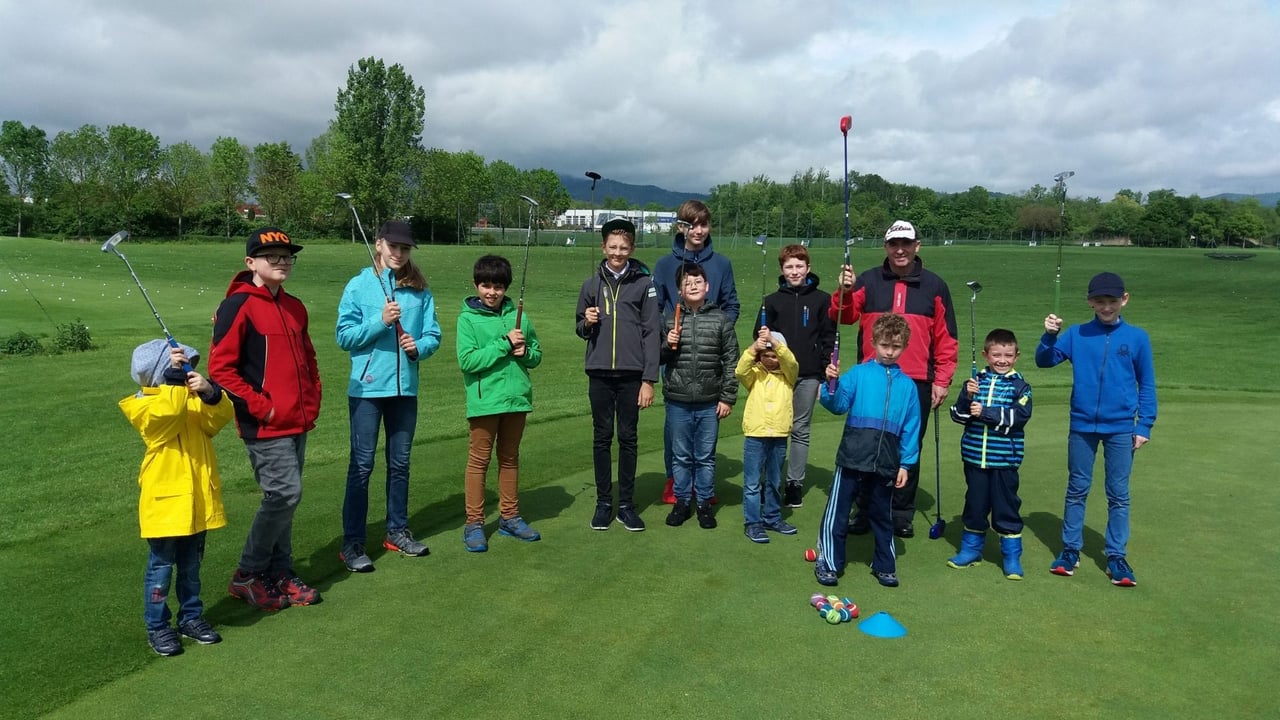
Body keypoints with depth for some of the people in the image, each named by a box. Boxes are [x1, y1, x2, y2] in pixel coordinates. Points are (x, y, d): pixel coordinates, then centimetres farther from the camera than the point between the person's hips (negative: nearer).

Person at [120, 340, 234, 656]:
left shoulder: (194, 399, 8)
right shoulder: (145, 405, -11)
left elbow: (220, 417, -9)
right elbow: (170, 411, -33)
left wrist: (209, 392, -27)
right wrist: (175, 376, -36)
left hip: (196, 498, 6)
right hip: (165, 499, -6)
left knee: (191, 564, 17)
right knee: (162, 564, 4)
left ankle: (191, 617, 29)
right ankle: (157, 626, 15)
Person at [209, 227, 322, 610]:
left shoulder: (294, 308, 14)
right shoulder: (238, 306, -10)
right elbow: (220, 368, -14)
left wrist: (311, 401, 12)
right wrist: (261, 407, -15)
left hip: (297, 423, 8)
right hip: (265, 426, -7)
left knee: (283, 498, 13)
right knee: (285, 493, -9)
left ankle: (279, 574, 24)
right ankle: (248, 575, 9)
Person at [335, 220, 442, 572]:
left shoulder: (419, 290, 6)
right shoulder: (358, 286, -2)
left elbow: (433, 334, 4)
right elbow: (344, 336, -6)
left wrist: (419, 347, -16)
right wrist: (380, 321, -19)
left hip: (405, 387, 4)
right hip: (367, 387, -3)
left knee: (400, 463, 14)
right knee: (362, 465, -1)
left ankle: (397, 531, 28)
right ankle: (352, 543, 7)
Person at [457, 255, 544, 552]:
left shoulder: (518, 316, 8)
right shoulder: (467, 318, -4)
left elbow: (537, 355, 14)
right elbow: (467, 360, -15)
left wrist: (524, 352, -9)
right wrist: (504, 344, -17)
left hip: (517, 397, 4)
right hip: (484, 400, -4)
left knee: (510, 459, 15)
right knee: (479, 460, 2)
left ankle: (510, 517, 26)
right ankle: (474, 523, 11)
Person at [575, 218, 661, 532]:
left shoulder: (645, 283, 0)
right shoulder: (592, 284, 8)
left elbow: (652, 333, -2)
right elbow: (581, 329, 17)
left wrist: (649, 379, -6)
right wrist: (586, 323, -8)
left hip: (632, 374, -2)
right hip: (599, 373, 2)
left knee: (628, 438, 6)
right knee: (602, 438, 8)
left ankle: (626, 503, 16)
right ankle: (604, 502, 19)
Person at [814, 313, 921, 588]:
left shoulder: (907, 385, 7)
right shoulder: (858, 373, 0)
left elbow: (911, 427, 8)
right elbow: (839, 405, -9)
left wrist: (905, 463, 5)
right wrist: (832, 384, -27)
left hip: (886, 462, 2)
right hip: (852, 457, -2)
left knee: (882, 514, 17)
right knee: (837, 511, 4)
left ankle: (885, 565, 31)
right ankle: (828, 563, 16)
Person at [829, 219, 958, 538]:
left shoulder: (934, 286, 6)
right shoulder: (868, 281, 6)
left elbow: (945, 338, 6)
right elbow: (842, 317, -5)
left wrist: (942, 380, 1)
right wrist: (845, 292, -23)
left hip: (917, 383, 0)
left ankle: (902, 515, 18)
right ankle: (865, 512, 17)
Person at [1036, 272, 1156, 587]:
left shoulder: (1137, 337, 0)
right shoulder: (1076, 334, 0)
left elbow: (1146, 385, 4)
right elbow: (1044, 361, -3)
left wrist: (1144, 426, 0)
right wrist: (1049, 335, -20)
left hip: (1121, 429, 0)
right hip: (1082, 426, 1)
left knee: (1119, 494, 6)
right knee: (1077, 490, 10)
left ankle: (1116, 556, 16)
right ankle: (1070, 550, 20)